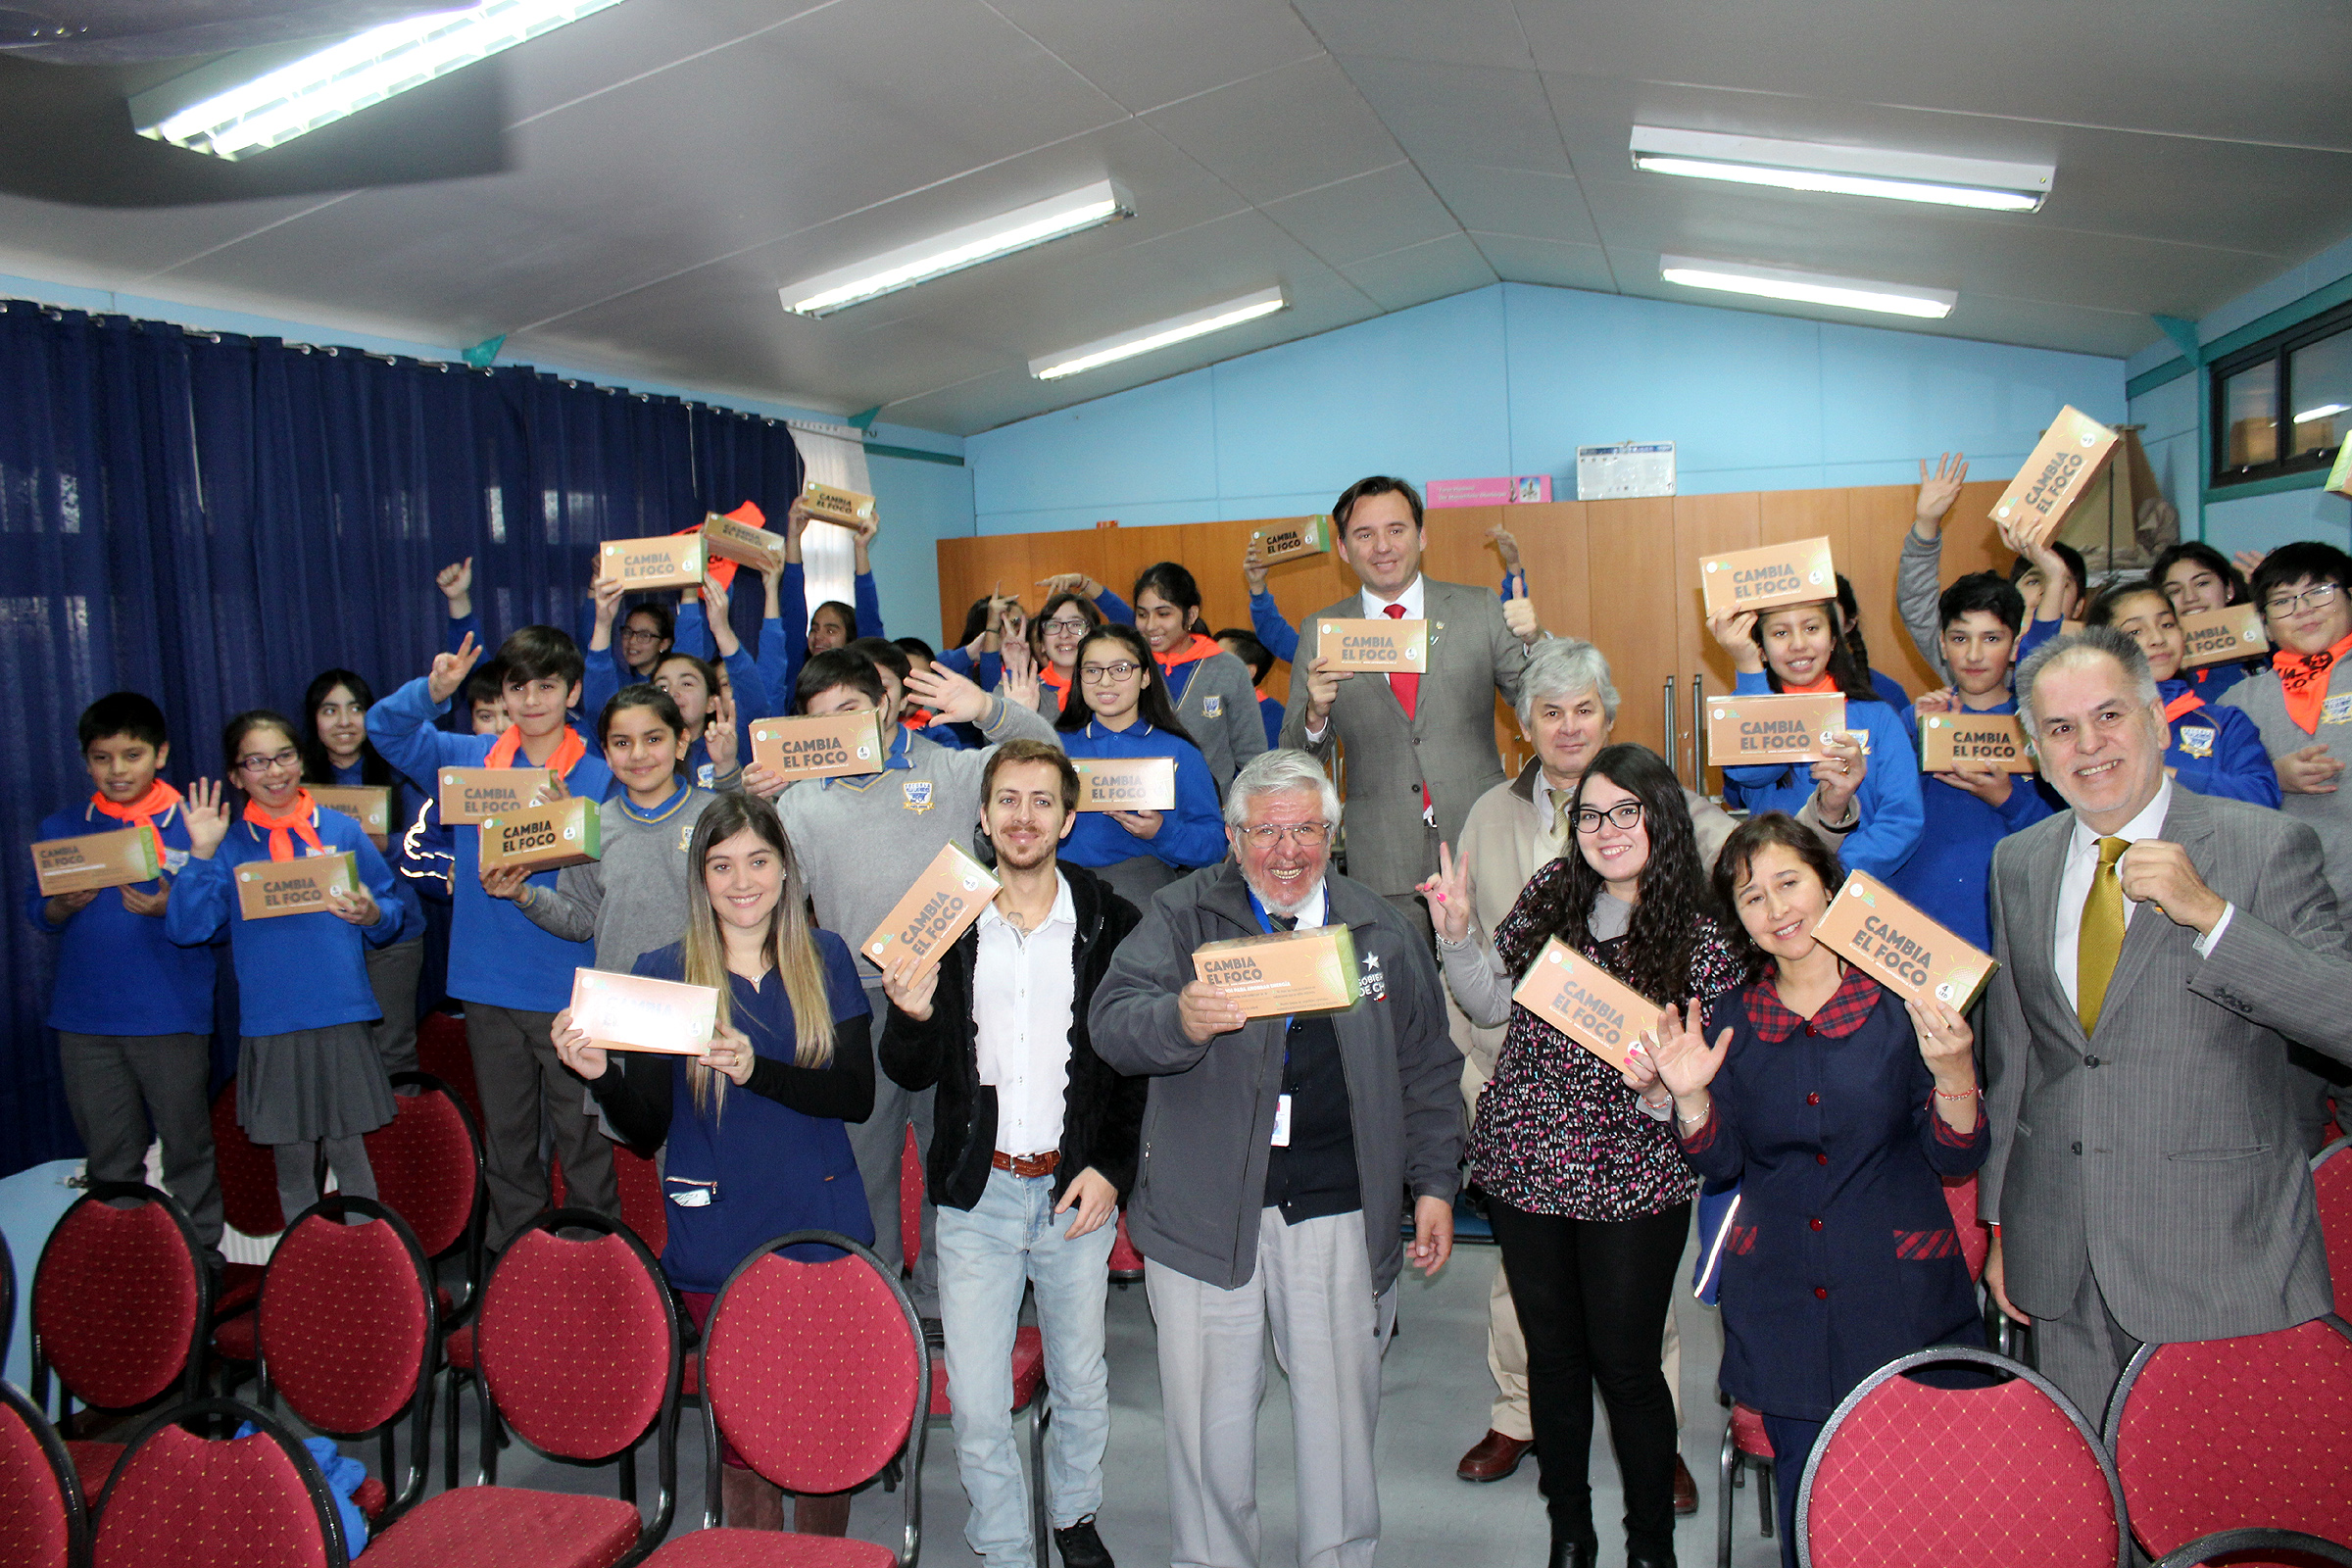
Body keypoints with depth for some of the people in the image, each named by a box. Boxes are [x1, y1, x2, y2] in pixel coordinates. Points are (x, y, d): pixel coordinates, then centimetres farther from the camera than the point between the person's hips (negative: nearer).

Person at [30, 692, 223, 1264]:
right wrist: (62, 906, -12)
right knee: (108, 1156, 14)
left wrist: (170, 910, -23)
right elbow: (38, 914, 9)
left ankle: (201, 1255, 17)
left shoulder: (190, 825, -3)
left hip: (171, 1017, -3)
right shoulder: (60, 829, 8)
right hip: (85, 1017, 3)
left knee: (188, 1146, 5)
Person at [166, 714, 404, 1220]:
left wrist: (370, 914, -13)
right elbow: (186, 928, -4)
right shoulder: (228, 846, 5)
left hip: (341, 1015, 0)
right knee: (291, 1155, 9)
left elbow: (391, 915, 9)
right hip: (269, 1021, 1)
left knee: (347, 1150, 3)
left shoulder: (341, 830, 5)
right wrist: (200, 855, -11)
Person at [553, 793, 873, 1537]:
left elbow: (857, 1095, -6)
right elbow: (646, 1134, -2)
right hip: (716, 1243, -1)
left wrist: (757, 1071, -21)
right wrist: (599, 1075, -22)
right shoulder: (661, 972, -1)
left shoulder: (825, 960, 3)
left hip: (823, 1230, 1)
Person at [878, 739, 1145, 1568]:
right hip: (977, 1191, 0)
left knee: (1081, 1382, 15)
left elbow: (1143, 1061, 2)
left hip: (1078, 1188, 0)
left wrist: (1111, 1168, -6)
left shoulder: (1110, 923, -1)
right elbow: (912, 1073, 3)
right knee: (976, 1402, 4)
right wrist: (911, 1015, -17)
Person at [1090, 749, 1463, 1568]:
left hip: (1340, 1213, 1)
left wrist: (1434, 1184, 10)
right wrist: (1180, 1020, -34)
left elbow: (1426, 1073, 15)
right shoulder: (1180, 917, 0)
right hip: (1203, 1212, -1)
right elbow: (1111, 1022, -13)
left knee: (1340, 1407, 10)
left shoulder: (1384, 931, 8)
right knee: (1209, 1415, 9)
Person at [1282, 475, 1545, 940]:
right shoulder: (1321, 633, 5)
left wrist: (1533, 639, -13)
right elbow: (1297, 761, 6)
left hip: (1479, 846, 0)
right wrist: (1315, 713, -16)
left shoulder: (1479, 611, 5)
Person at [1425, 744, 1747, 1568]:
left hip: (1631, 1183, -3)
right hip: (1526, 1166, 3)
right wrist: (1457, 938, -7)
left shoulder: (1699, 938, -10)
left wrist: (1661, 1083, -26)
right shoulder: (1552, 892, -1)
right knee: (1552, 1352, 16)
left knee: (1624, 1361, 6)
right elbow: (1492, 1003, 8)